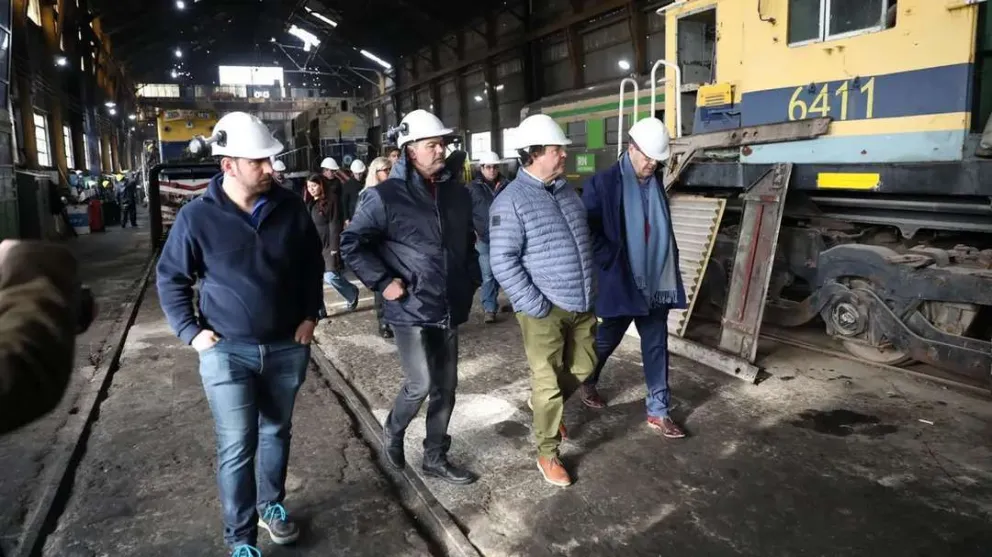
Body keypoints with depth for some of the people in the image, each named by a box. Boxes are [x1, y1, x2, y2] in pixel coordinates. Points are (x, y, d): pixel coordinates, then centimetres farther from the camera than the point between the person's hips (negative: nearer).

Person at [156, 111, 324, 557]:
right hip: (227, 351, -3)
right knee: (237, 447, 1)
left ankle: (272, 506, 39)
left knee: (276, 432, 18)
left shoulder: (290, 208, -4)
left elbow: (313, 265, 10)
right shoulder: (197, 216, -10)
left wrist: (310, 315, 4)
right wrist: (190, 331, -6)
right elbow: (170, 277, 1)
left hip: (287, 346, 3)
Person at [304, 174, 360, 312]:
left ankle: (352, 293, 17)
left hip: (329, 246, -6)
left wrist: (334, 248, -16)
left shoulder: (332, 200, -8)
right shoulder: (310, 203, 13)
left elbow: (335, 225, -12)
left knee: (330, 276, -11)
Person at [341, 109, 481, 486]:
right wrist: (383, 282, -12)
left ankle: (435, 457, 28)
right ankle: (393, 432, 25)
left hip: (449, 310, 6)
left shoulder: (457, 194, 8)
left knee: (445, 387, 11)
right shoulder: (385, 196, -11)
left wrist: (472, 281, 13)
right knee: (421, 385, -7)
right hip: (410, 310, -6)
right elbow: (351, 244, -7)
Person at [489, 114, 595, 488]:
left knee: (582, 366, 20)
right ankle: (547, 455, 21)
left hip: (581, 303, 7)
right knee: (548, 383, 3)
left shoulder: (567, 191, 9)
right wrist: (534, 303, -20)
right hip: (544, 309, -7)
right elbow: (502, 261, -18)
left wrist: (591, 287, 16)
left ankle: (541, 402, 47)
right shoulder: (511, 201, -15)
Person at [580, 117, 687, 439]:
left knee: (657, 347, 9)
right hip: (620, 281, -5)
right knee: (607, 340, 14)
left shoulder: (657, 182, 5)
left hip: (656, 282, 5)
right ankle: (588, 383, 41)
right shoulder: (603, 183, -12)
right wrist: (609, 260, -14)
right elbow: (585, 229, -12)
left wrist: (669, 265, 9)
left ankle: (658, 411, 20)